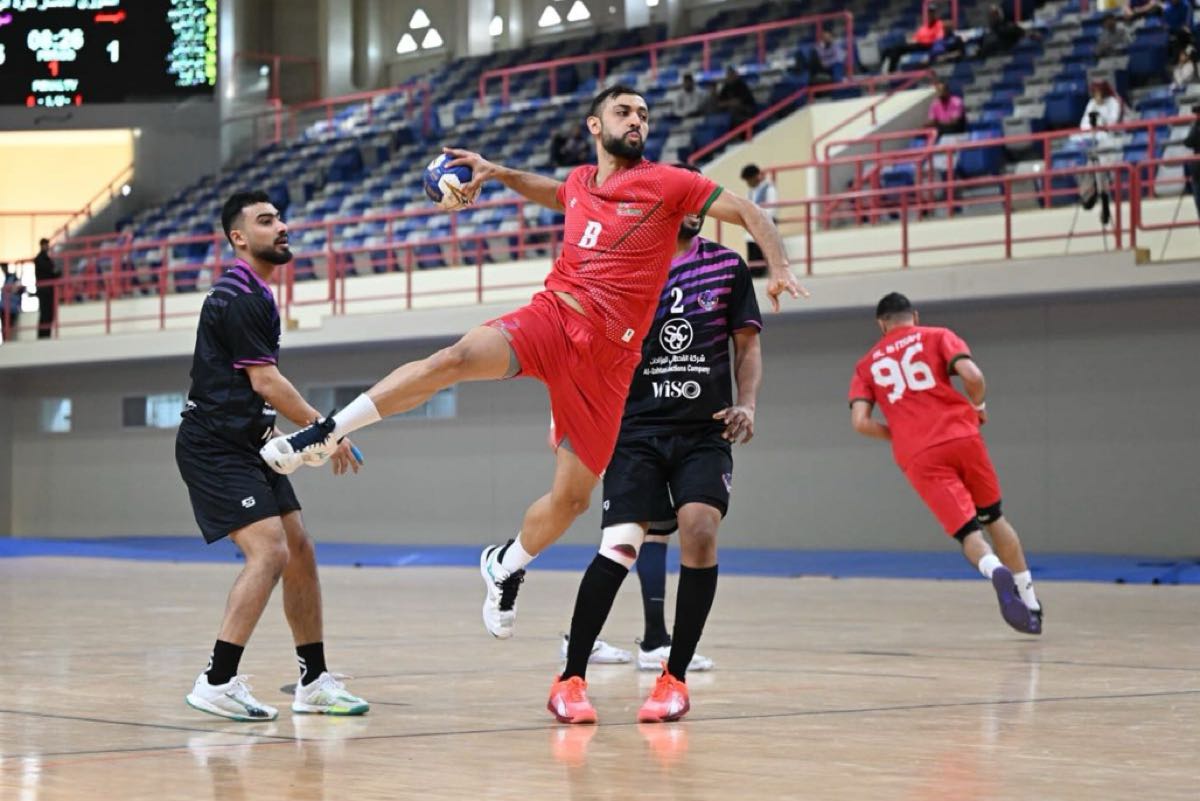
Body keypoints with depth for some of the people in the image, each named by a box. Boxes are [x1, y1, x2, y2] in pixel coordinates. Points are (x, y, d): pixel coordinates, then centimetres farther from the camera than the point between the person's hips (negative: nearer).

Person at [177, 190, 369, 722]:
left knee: (300, 551, 9)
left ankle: (313, 682, 16)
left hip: (246, 447, 10)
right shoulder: (239, 297, -15)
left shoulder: (255, 295, 18)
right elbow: (265, 382, -18)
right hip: (215, 449, -10)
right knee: (270, 551, -20)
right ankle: (217, 683, -20)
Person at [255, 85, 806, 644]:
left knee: (572, 496, 1)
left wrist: (779, 269, -14)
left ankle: (507, 567, 30)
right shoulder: (579, 183, 13)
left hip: (608, 356, -1)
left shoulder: (665, 183, 0)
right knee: (457, 358, -28)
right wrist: (499, 173, 26)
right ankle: (325, 433, -23)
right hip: (551, 316, 2)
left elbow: (747, 212, 0)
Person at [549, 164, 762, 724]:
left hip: (705, 431, 1)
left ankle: (674, 677, -7)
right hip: (637, 428, -1)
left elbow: (747, 346, 11)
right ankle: (571, 679, -4)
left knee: (700, 528, -21)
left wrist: (746, 405, -4)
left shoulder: (727, 266, 8)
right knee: (621, 545, -17)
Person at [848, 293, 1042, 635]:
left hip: (918, 457, 0)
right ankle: (1030, 603, 17)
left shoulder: (867, 365, 18)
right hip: (961, 437, 0)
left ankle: (995, 571, -36)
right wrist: (978, 407, 14)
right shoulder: (937, 337, 12)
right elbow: (972, 376, -6)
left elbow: (860, 422, 3)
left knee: (967, 532, -2)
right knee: (994, 518, 19)